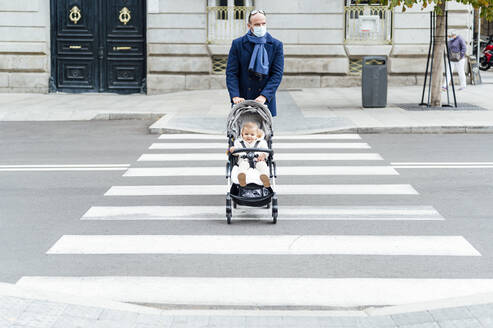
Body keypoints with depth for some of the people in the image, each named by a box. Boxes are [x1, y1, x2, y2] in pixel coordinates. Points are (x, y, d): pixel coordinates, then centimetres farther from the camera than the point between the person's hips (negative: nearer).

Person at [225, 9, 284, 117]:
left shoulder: (276, 45, 4)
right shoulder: (237, 44, 4)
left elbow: (277, 74, -3)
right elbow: (231, 73, 0)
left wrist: (264, 96, -15)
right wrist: (235, 96, -14)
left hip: (265, 102, 0)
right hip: (242, 101, 0)